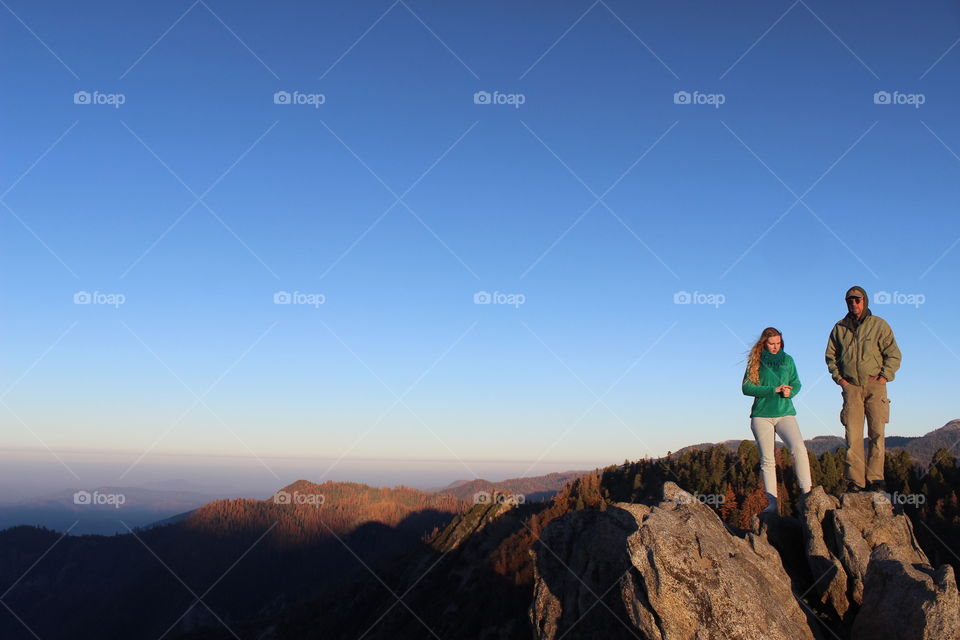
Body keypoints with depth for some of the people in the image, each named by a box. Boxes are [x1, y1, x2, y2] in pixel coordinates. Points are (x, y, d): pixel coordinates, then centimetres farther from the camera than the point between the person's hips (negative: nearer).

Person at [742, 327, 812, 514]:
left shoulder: (787, 360, 11)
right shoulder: (756, 361, 3)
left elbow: (796, 383, 14)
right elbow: (746, 388, -5)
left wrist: (790, 392, -10)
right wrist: (774, 390, -13)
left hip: (785, 414, 1)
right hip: (761, 415, -1)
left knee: (799, 448, -23)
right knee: (767, 460, -1)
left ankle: (807, 493, -23)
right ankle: (772, 503, 1)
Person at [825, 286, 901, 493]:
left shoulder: (879, 325, 4)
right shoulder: (839, 328, 11)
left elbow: (894, 355, 3)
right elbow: (831, 356, 17)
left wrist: (884, 377, -8)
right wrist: (839, 378, 5)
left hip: (875, 385, -1)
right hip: (851, 386, 1)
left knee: (877, 433, -5)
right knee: (853, 434, -6)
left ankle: (875, 478, -1)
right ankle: (855, 481, -7)